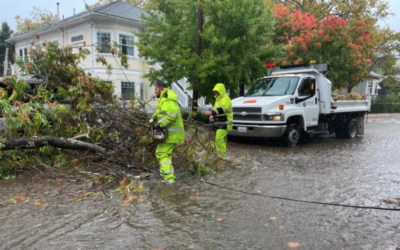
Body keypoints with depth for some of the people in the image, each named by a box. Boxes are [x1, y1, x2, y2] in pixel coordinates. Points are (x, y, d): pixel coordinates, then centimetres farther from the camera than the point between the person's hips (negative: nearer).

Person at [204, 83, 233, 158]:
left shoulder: (226, 99, -14)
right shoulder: (218, 99, 19)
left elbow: (222, 109, -31)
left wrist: (211, 112, -43)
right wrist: (213, 115, 9)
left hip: (224, 123, -10)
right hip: (218, 122, 10)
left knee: (219, 138, -18)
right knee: (221, 139, 13)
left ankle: (222, 155, -12)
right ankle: (218, 154, 19)